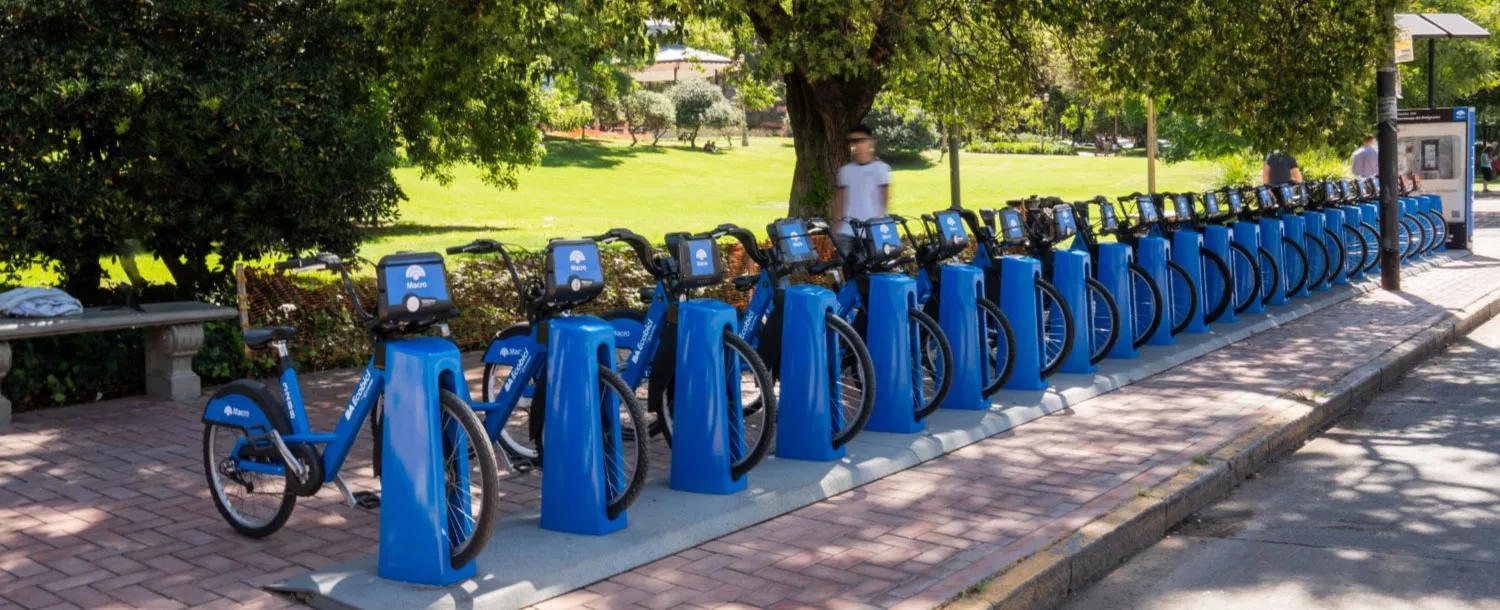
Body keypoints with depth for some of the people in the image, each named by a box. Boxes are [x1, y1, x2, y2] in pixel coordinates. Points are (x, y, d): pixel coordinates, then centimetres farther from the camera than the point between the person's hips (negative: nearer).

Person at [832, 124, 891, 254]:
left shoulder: (880, 168, 0)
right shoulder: (846, 170, 12)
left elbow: (885, 199, -2)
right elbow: (840, 199, 14)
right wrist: (837, 223, 8)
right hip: (847, 231, 4)